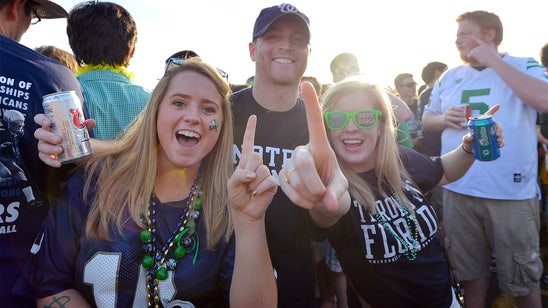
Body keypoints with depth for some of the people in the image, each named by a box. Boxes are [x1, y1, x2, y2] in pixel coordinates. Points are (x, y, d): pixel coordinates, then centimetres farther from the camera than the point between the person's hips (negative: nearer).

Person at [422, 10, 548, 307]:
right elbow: (427, 118, 17)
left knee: (521, 274, 11)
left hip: (510, 192, -4)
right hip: (457, 190, 4)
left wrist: (495, 61, -18)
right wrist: (443, 119, -7)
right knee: (470, 268, 19)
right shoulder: (450, 77, 10)